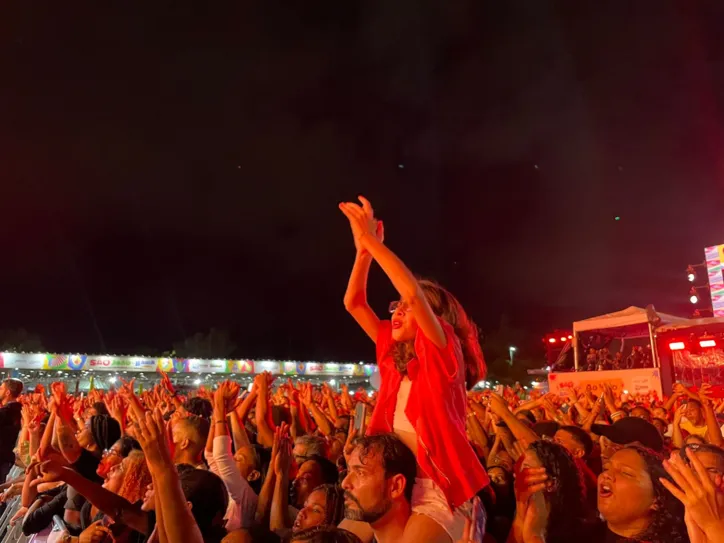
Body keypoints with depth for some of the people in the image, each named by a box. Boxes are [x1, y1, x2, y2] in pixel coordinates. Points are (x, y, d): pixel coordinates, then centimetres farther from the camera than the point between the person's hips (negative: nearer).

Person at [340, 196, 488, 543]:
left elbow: (414, 293, -26)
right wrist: (363, 250, -3)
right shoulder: (394, 353, 7)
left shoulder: (444, 352, -10)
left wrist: (373, 240, -21)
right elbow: (353, 303, 6)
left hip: (438, 488, -7)